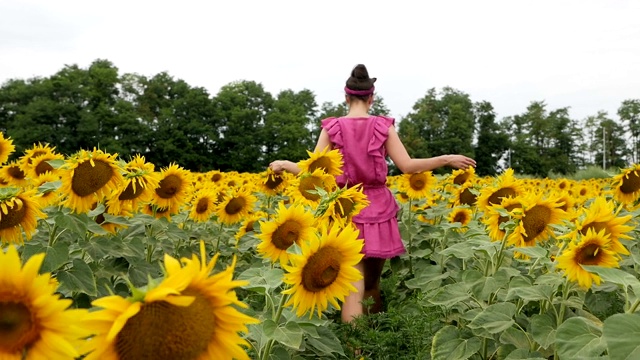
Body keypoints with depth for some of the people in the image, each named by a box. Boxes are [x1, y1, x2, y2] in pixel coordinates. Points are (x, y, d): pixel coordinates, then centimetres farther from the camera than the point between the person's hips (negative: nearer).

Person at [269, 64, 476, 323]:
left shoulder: (332, 128, -2)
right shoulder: (383, 126, -1)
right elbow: (407, 166, -6)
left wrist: (283, 164, 15)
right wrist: (446, 159, 7)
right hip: (378, 209, 1)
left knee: (353, 287, -2)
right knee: (372, 284, 17)